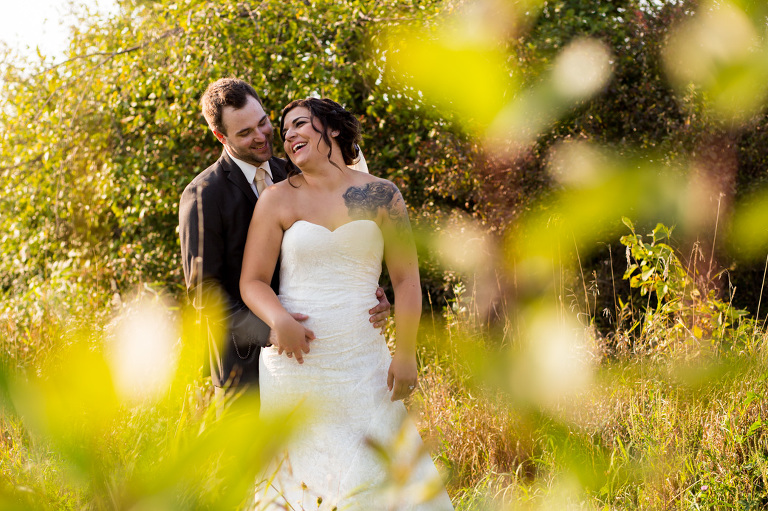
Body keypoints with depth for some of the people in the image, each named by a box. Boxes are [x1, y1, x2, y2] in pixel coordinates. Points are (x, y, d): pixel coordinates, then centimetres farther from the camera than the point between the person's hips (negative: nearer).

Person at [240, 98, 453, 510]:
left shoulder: (380, 196, 5)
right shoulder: (278, 200, 4)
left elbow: (406, 279, 4)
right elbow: (252, 281, 0)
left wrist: (406, 353, -3)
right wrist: (279, 320, -20)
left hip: (362, 363, 0)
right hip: (294, 360, 0)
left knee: (375, 474, -3)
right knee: (296, 474, -1)